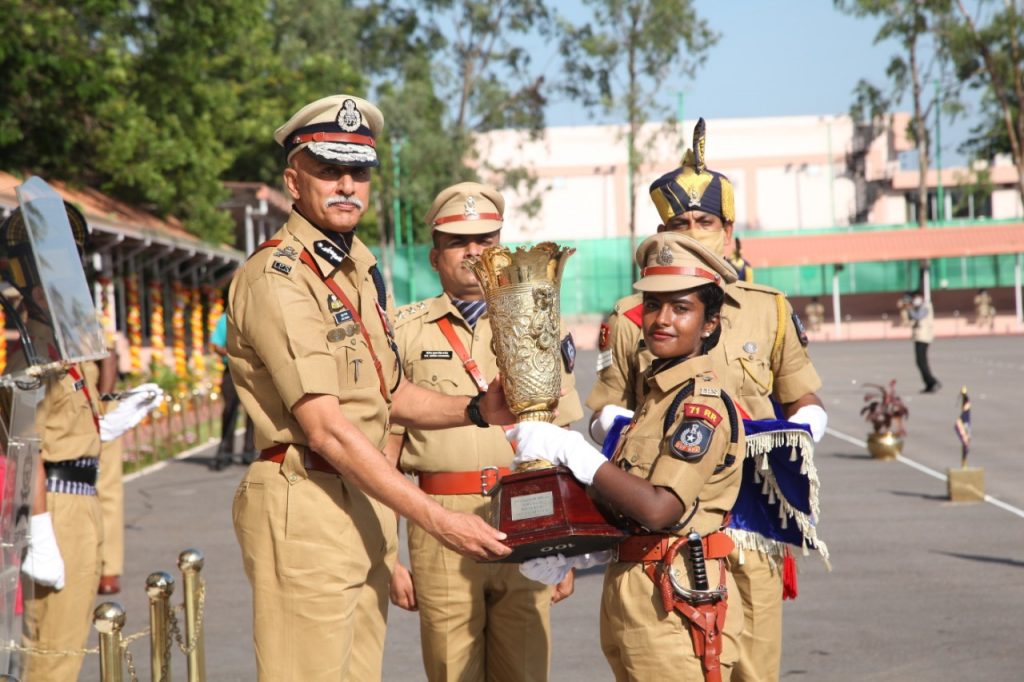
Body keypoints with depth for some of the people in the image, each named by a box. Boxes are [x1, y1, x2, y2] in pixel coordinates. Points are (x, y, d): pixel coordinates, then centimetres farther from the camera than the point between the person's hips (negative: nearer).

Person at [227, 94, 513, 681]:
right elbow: (326, 431, -21)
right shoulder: (277, 279, -14)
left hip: (366, 500, 9)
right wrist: (436, 519, -23)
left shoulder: (362, 271, 15)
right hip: (306, 506, -9)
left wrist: (477, 410, 0)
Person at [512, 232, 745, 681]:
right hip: (632, 596, 9)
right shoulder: (658, 394, 15)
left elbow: (658, 507, -26)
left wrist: (569, 449, -21)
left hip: (675, 605, -9)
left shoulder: (702, 403, -15)